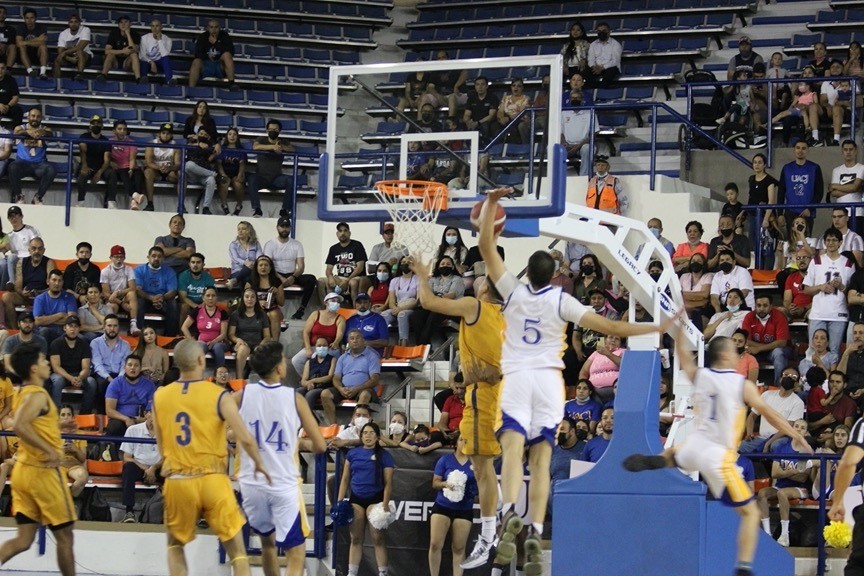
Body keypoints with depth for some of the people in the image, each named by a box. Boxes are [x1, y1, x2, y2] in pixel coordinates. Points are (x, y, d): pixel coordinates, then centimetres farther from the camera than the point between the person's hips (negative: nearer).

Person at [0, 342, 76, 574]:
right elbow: (19, 426, -30)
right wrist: (49, 450, -26)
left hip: (24, 468, 9)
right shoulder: (37, 395, -16)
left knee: (24, 539, 4)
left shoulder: (24, 393, 13)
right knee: (64, 535, 5)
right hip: (43, 471, -9)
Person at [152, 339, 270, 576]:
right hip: (212, 480, -3)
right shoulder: (218, 396, -7)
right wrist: (259, 464, 6)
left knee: (175, 545, 23)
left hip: (177, 481, 3)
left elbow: (161, 446, 11)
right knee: (237, 550, 6)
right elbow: (246, 439, -12)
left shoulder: (159, 397, 3)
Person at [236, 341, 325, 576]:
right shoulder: (294, 399, -7)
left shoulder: (242, 395, -2)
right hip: (284, 486, -4)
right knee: (296, 554, -1)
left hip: (251, 484, 4)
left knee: (268, 540, 26)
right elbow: (319, 446, -5)